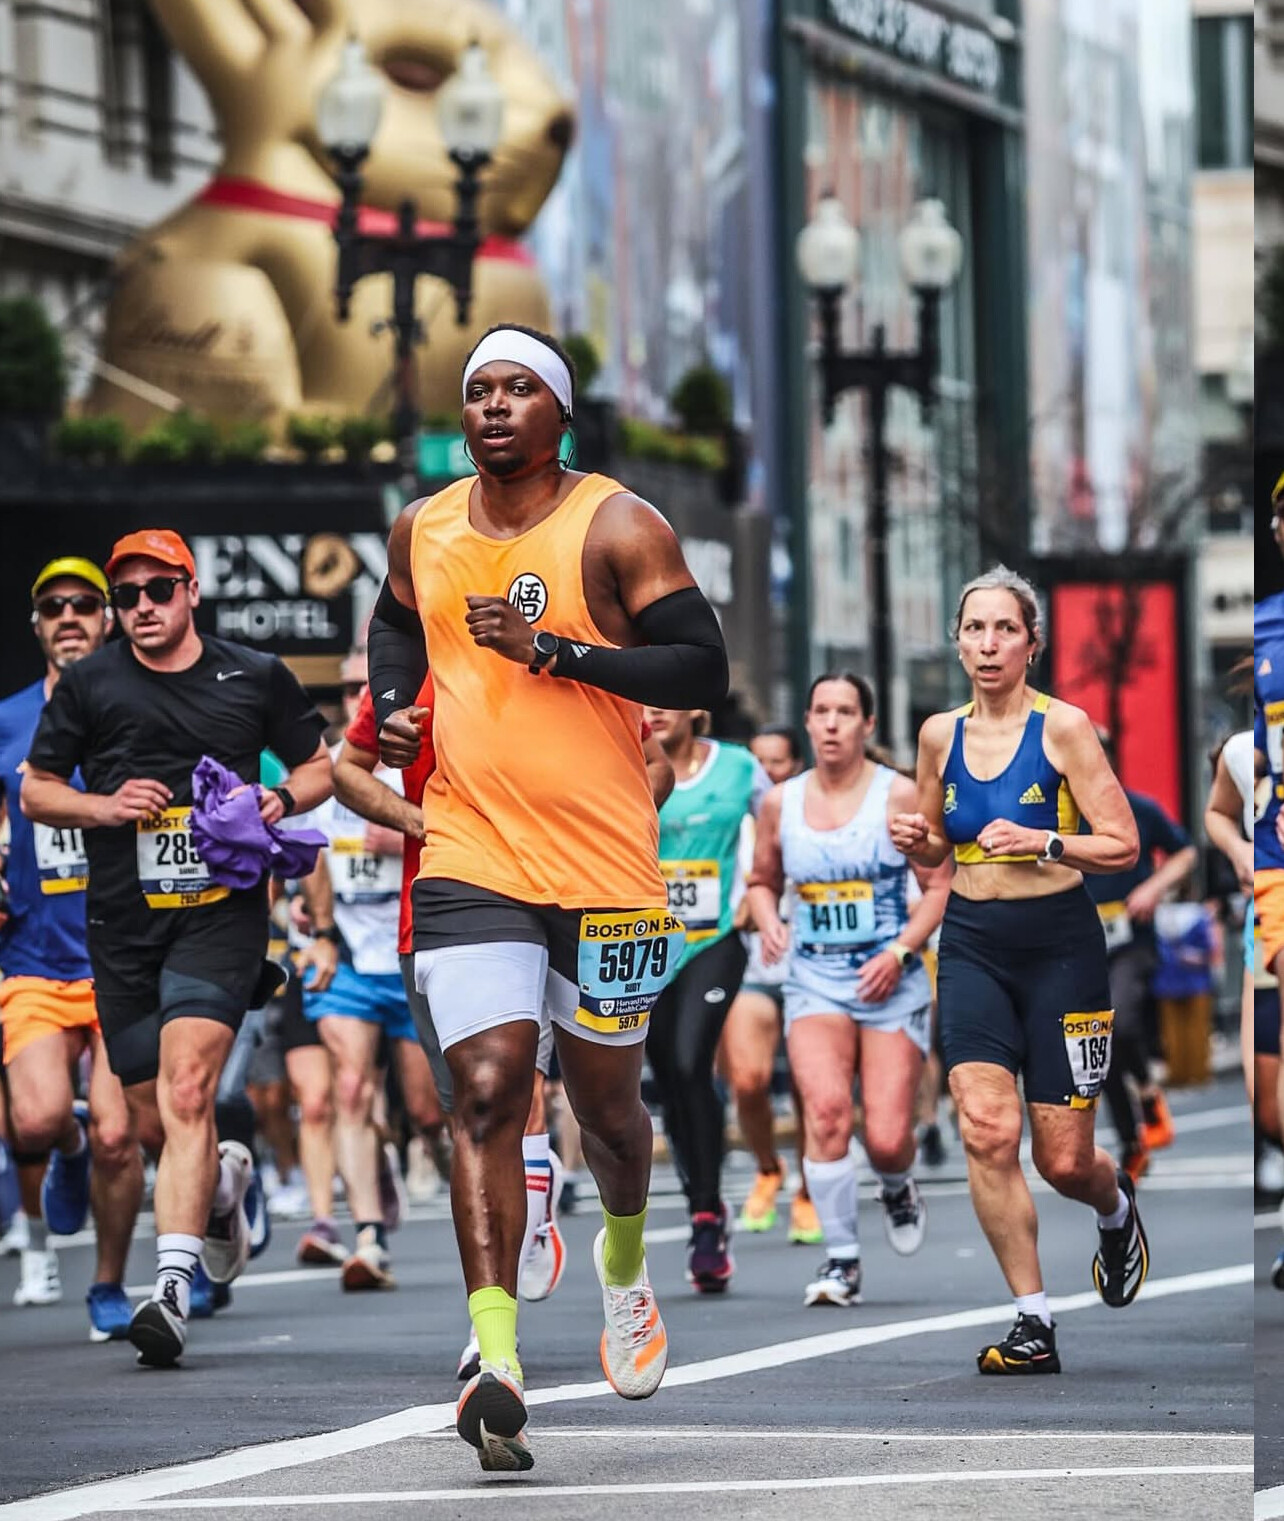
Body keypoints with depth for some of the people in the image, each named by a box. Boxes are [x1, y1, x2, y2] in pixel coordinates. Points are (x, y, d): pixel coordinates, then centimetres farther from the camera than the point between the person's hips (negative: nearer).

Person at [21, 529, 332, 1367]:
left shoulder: (255, 677, 6)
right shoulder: (89, 685, 7)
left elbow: (320, 766, 17)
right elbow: (36, 792, 12)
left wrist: (282, 801, -5)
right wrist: (103, 805, -8)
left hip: (221, 913, -3)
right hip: (123, 925, 3)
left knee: (186, 1090, -22)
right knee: (154, 1123, 9)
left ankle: (174, 1287, -27)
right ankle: (224, 1180, 45)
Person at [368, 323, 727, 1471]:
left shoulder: (617, 529, -5)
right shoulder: (423, 531, 8)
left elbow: (704, 668, -11)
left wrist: (552, 649, -19)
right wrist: (395, 707, 8)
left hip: (604, 863, -2)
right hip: (470, 858, 2)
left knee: (606, 1096, 12)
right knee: (487, 1092, -14)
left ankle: (625, 1253, 45)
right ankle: (496, 1358, -22)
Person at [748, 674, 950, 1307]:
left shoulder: (898, 796, -3)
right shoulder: (780, 803, 7)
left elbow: (940, 886, -2)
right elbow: (762, 881, 20)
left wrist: (901, 950, -14)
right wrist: (769, 924, -1)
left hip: (890, 983, -2)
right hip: (813, 977, 2)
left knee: (886, 1138, -7)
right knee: (825, 1107, -22)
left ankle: (898, 1187, 32)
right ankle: (841, 1260, -12)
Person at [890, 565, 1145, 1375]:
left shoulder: (1064, 726, -9)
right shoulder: (941, 734, 5)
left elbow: (1124, 846, -9)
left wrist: (1043, 842, -24)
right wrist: (916, 842, -3)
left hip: (1060, 944, -3)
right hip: (973, 944, 3)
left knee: (1065, 1162, 1)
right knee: (987, 1131, -17)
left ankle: (1117, 1207, 39)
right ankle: (1034, 1324, -10)